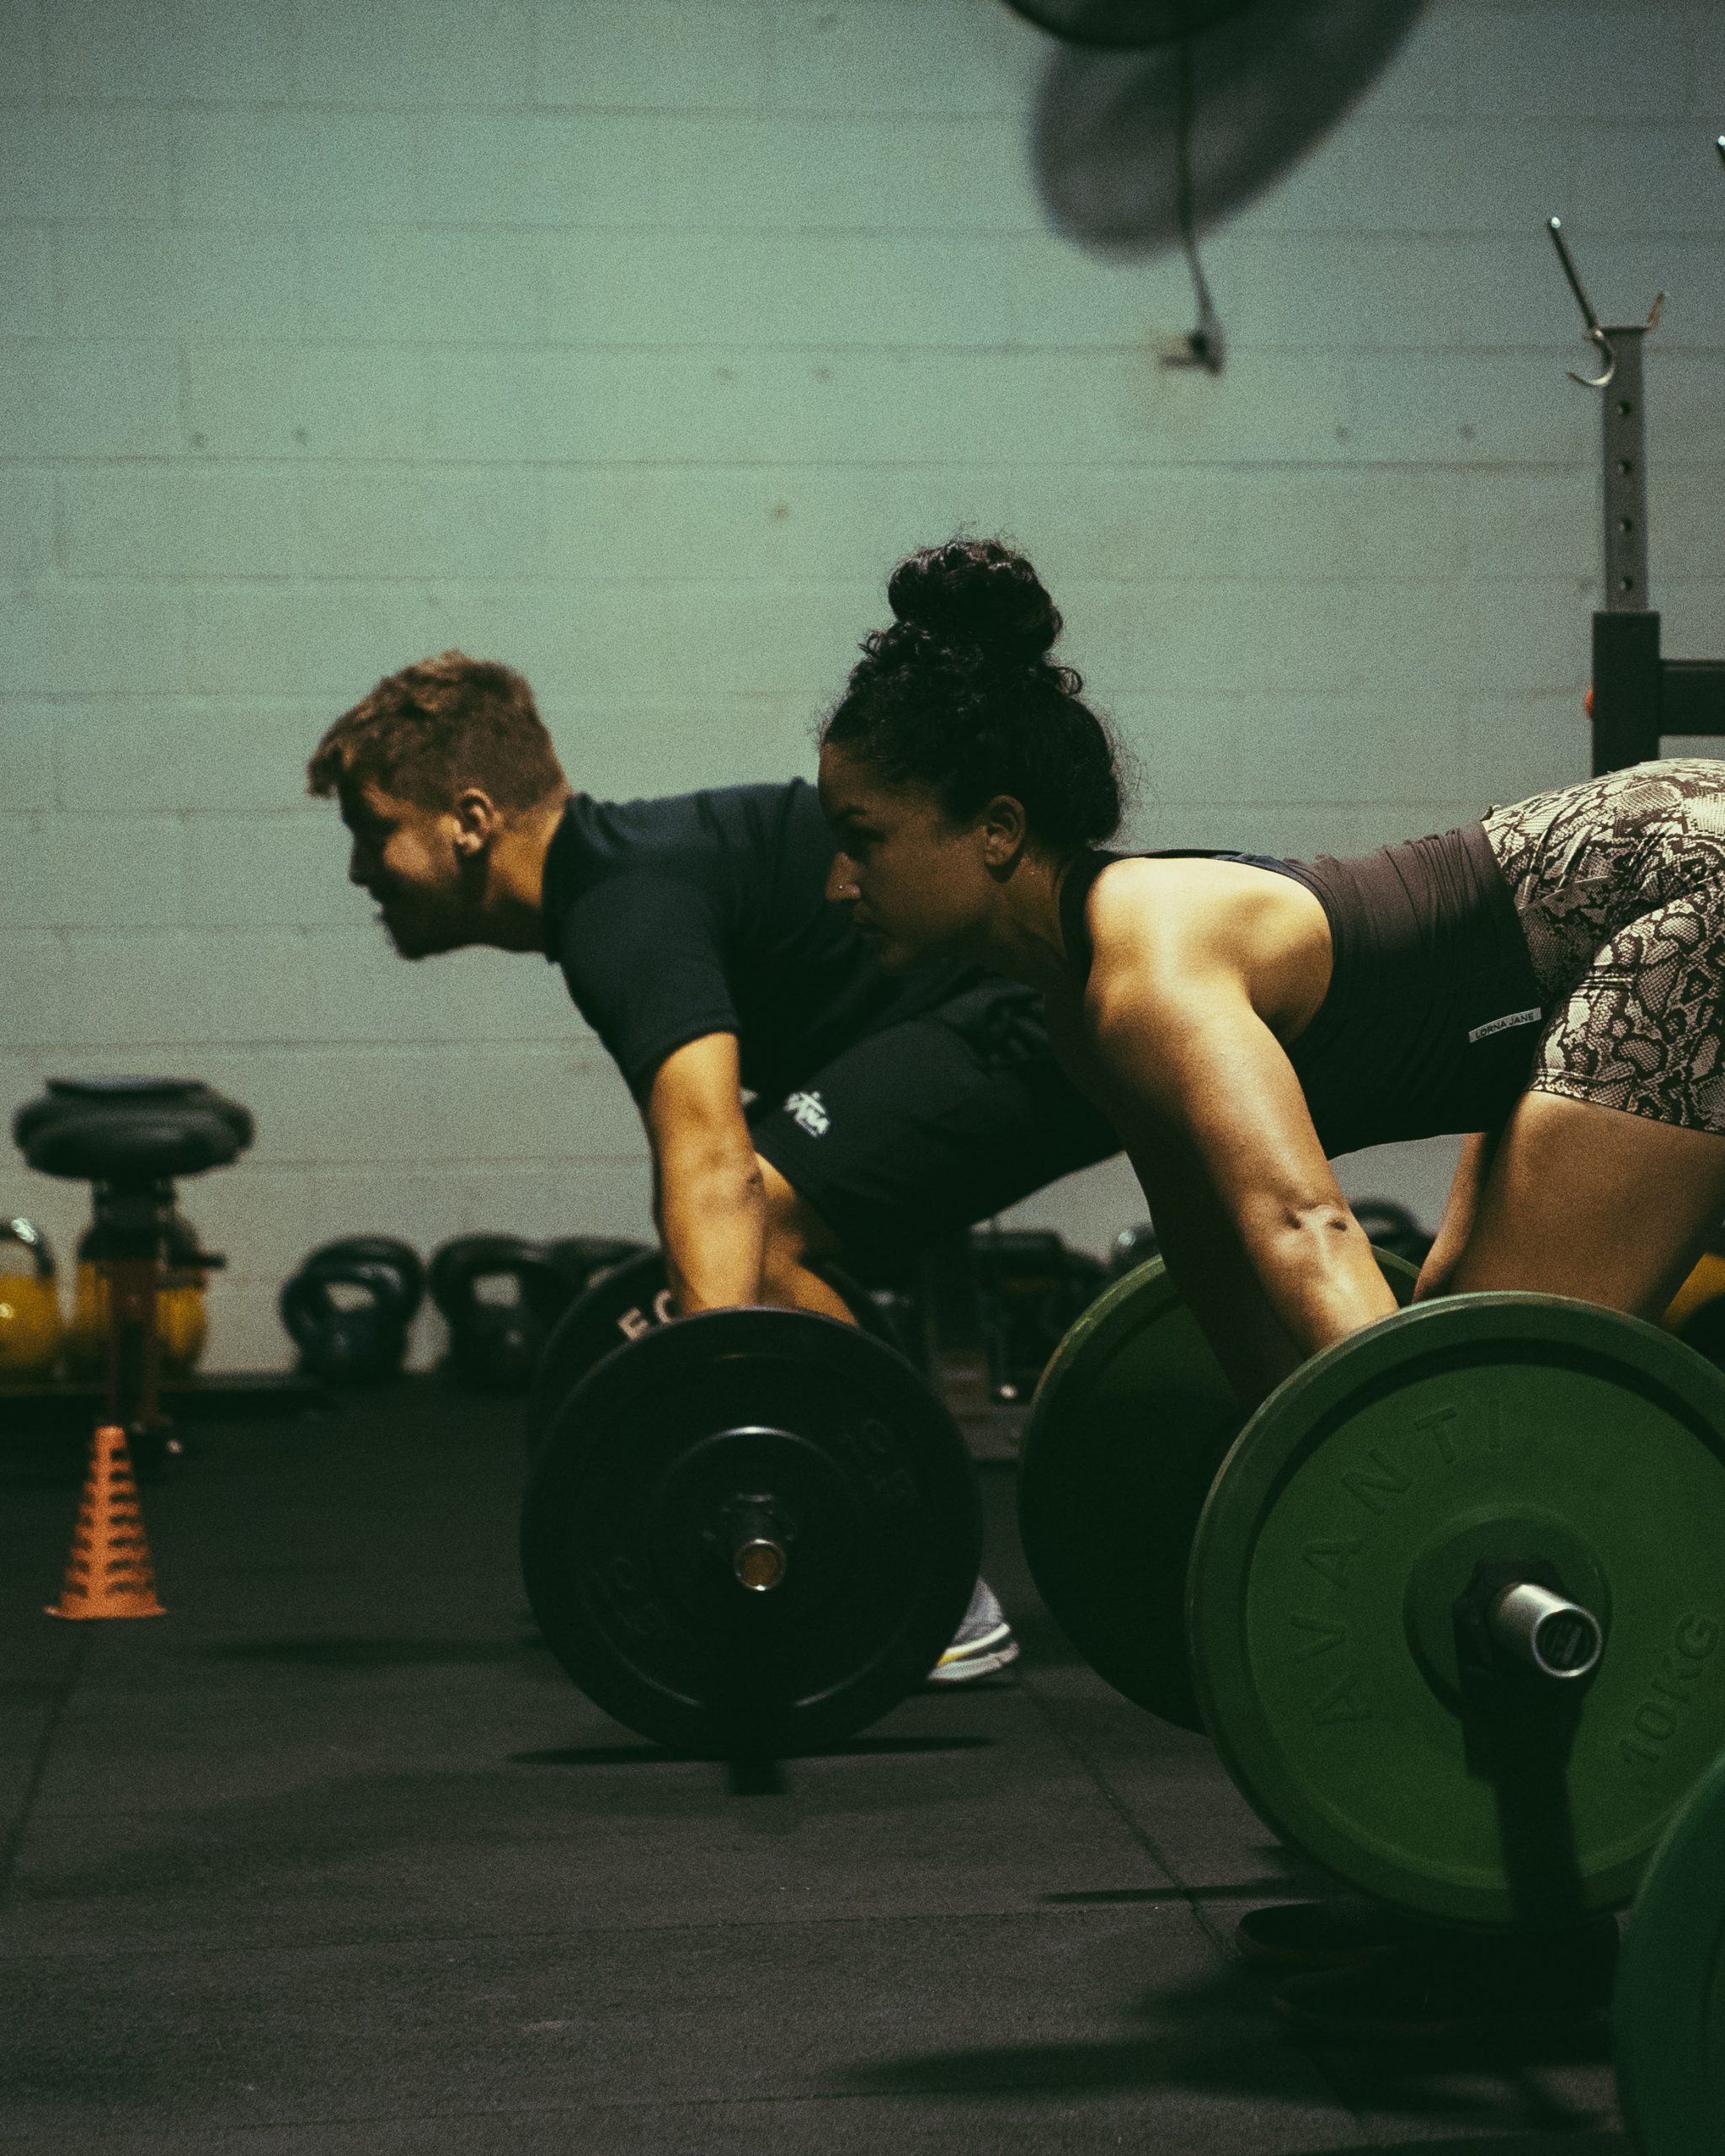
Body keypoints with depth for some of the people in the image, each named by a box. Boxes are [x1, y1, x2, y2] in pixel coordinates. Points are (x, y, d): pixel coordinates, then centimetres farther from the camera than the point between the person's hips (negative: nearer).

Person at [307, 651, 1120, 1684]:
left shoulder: (626, 903, -17)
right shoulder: (625, 864, 15)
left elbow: (714, 1175, -32)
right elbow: (704, 1162, 28)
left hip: (1049, 1015, -11)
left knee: (760, 1232, -17)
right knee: (764, 1231, 16)